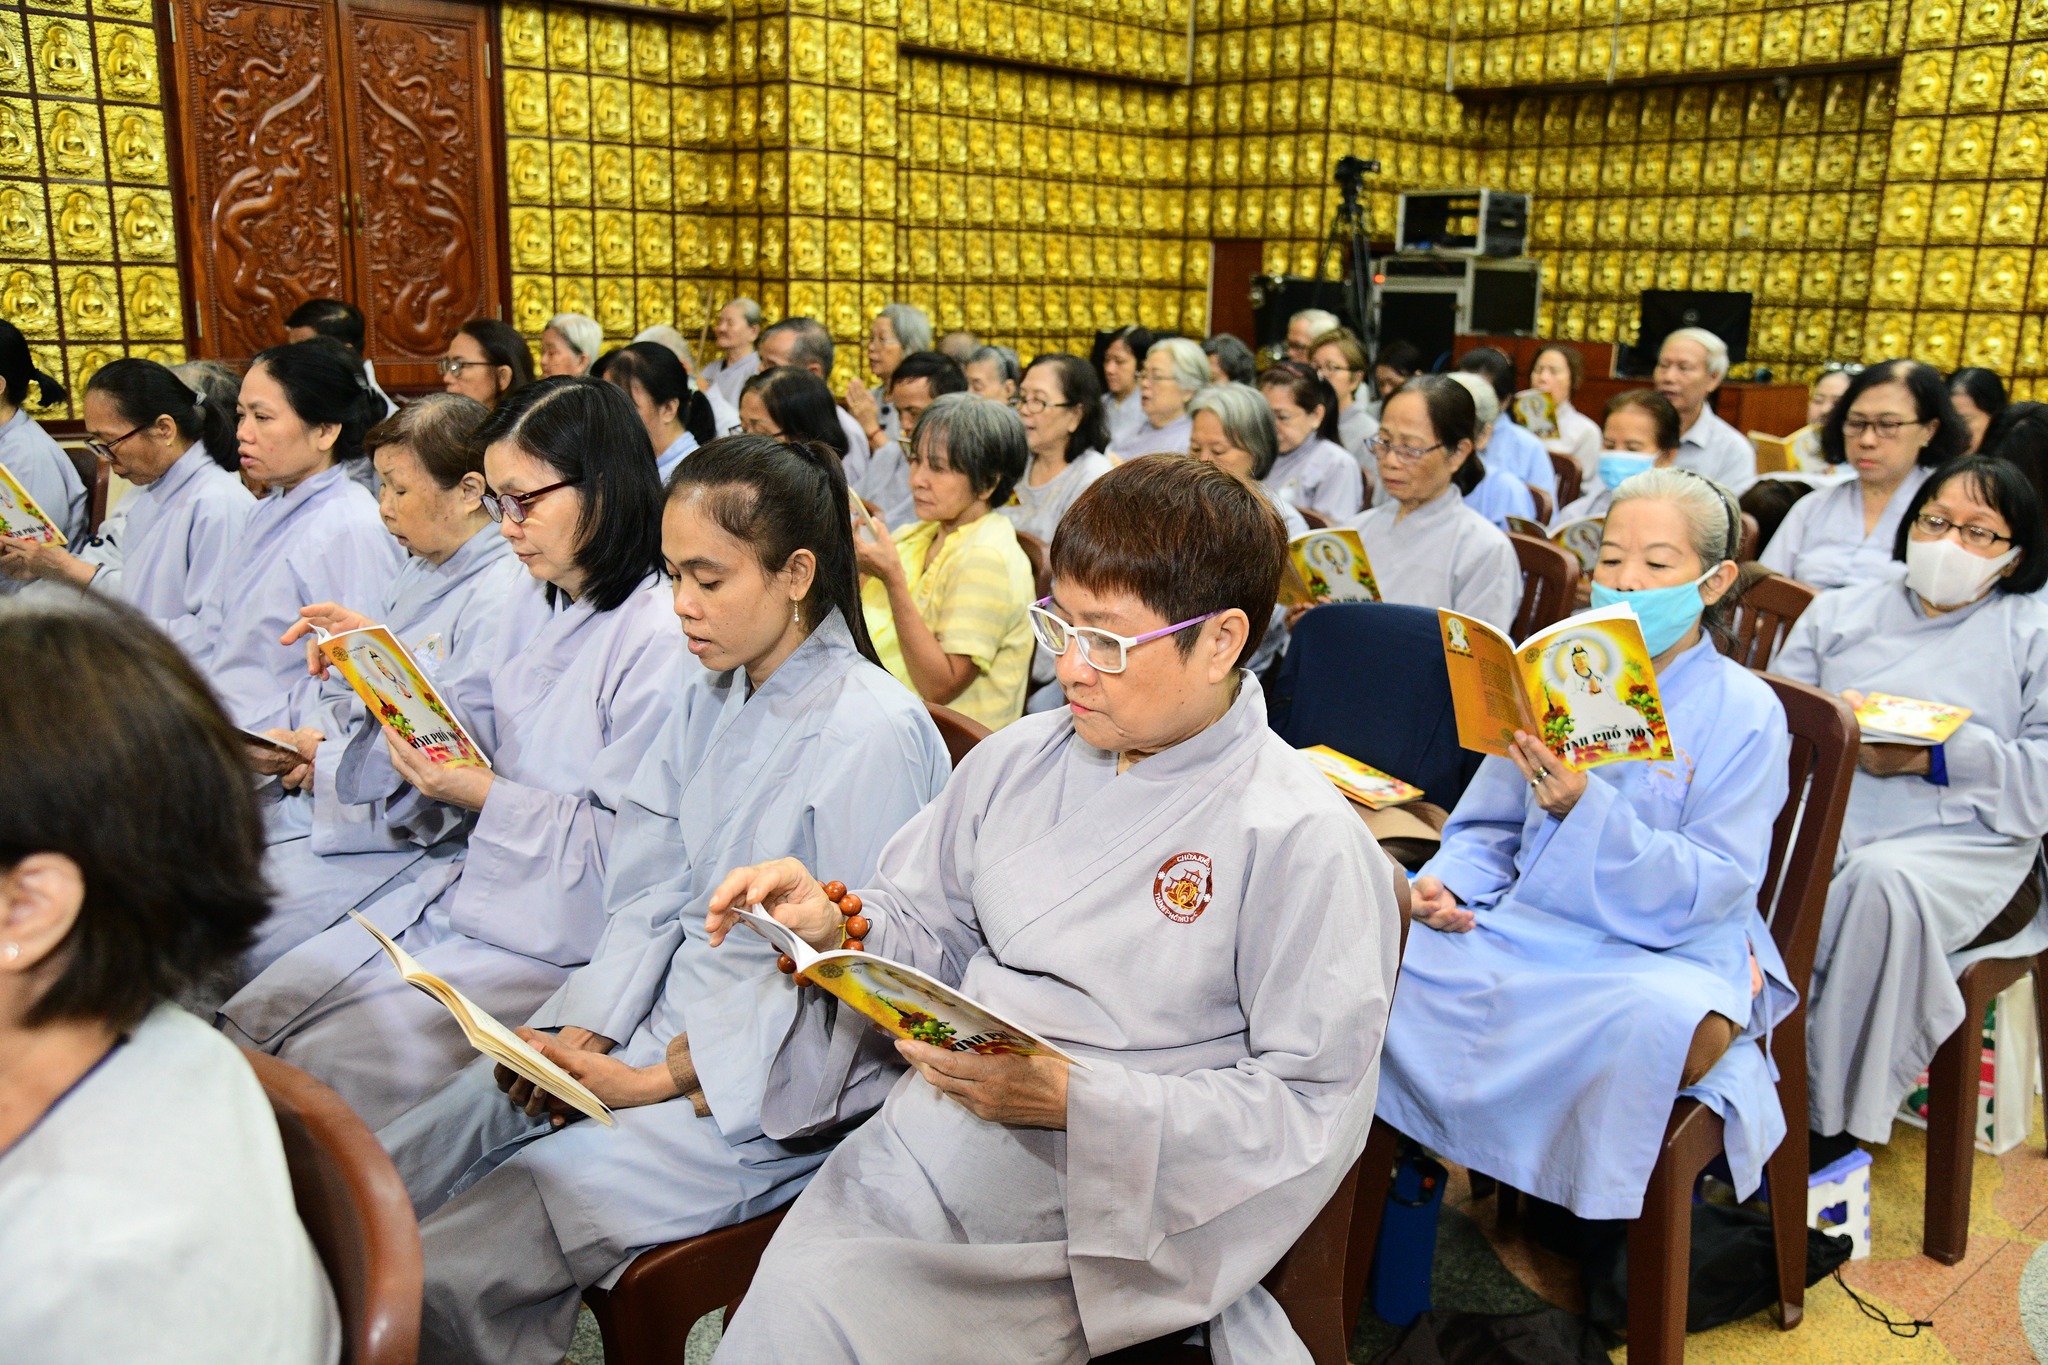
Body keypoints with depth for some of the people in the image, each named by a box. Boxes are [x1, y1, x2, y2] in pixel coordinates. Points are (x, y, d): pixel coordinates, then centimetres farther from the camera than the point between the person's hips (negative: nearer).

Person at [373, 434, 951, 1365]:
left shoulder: (874, 735, -18)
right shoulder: (707, 700, 8)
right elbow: (648, 895, 9)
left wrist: (665, 1079, -16)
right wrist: (586, 1028, -7)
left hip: (766, 1090, -7)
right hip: (656, 1027, 8)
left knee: (450, 1268, -15)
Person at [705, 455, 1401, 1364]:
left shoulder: (1305, 843, -11)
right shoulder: (1016, 762, 7)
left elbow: (1314, 1103, -12)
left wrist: (1077, 1097, -22)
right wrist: (837, 929, -7)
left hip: (1091, 1217, -4)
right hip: (915, 1146, 5)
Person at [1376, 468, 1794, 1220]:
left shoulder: (1745, 712, -4)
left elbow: (1707, 890, -12)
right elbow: (1488, 828, 14)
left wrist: (1586, 807, -26)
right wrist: (1447, 884, -9)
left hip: (1674, 950, -3)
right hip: (1525, 924, 4)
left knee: (1661, 1023, -39)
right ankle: (1411, 1157, -1)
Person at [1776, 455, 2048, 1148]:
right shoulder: (1838, 612, 25)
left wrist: (1935, 757, -11)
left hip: (1957, 840, -2)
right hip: (1825, 818, 2)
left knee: (1881, 880, -37)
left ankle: (1830, 1120, -26)